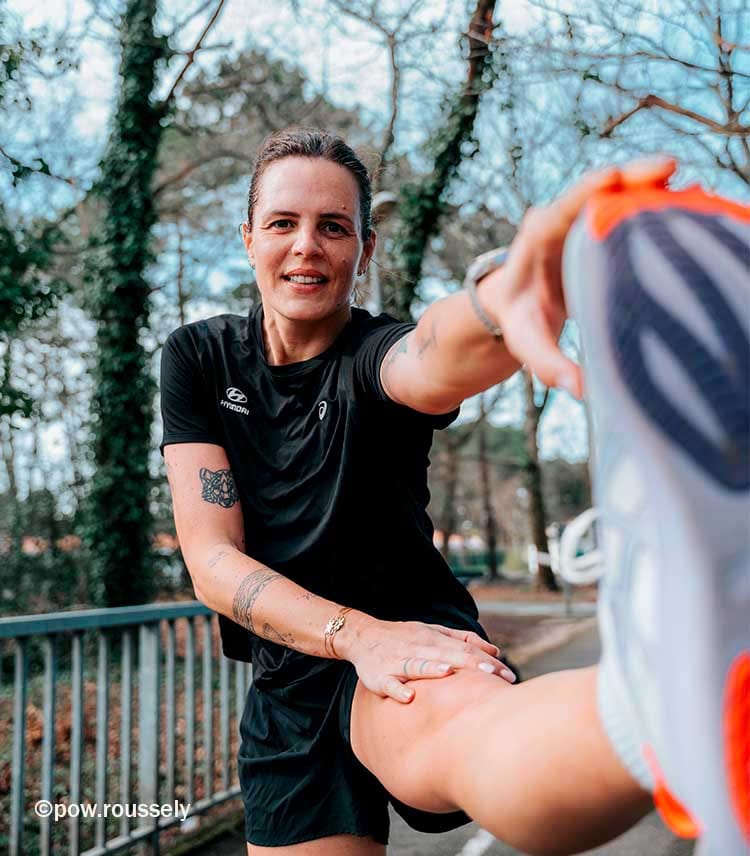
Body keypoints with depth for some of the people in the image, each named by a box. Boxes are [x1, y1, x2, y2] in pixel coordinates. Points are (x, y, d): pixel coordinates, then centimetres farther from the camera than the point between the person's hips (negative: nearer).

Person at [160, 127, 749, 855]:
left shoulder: (373, 353, -9)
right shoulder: (198, 359, 0)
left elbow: (429, 362, -37)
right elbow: (212, 559, -7)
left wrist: (500, 301, -62)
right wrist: (357, 633, -24)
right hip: (286, 689, 5)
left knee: (461, 722, -39)